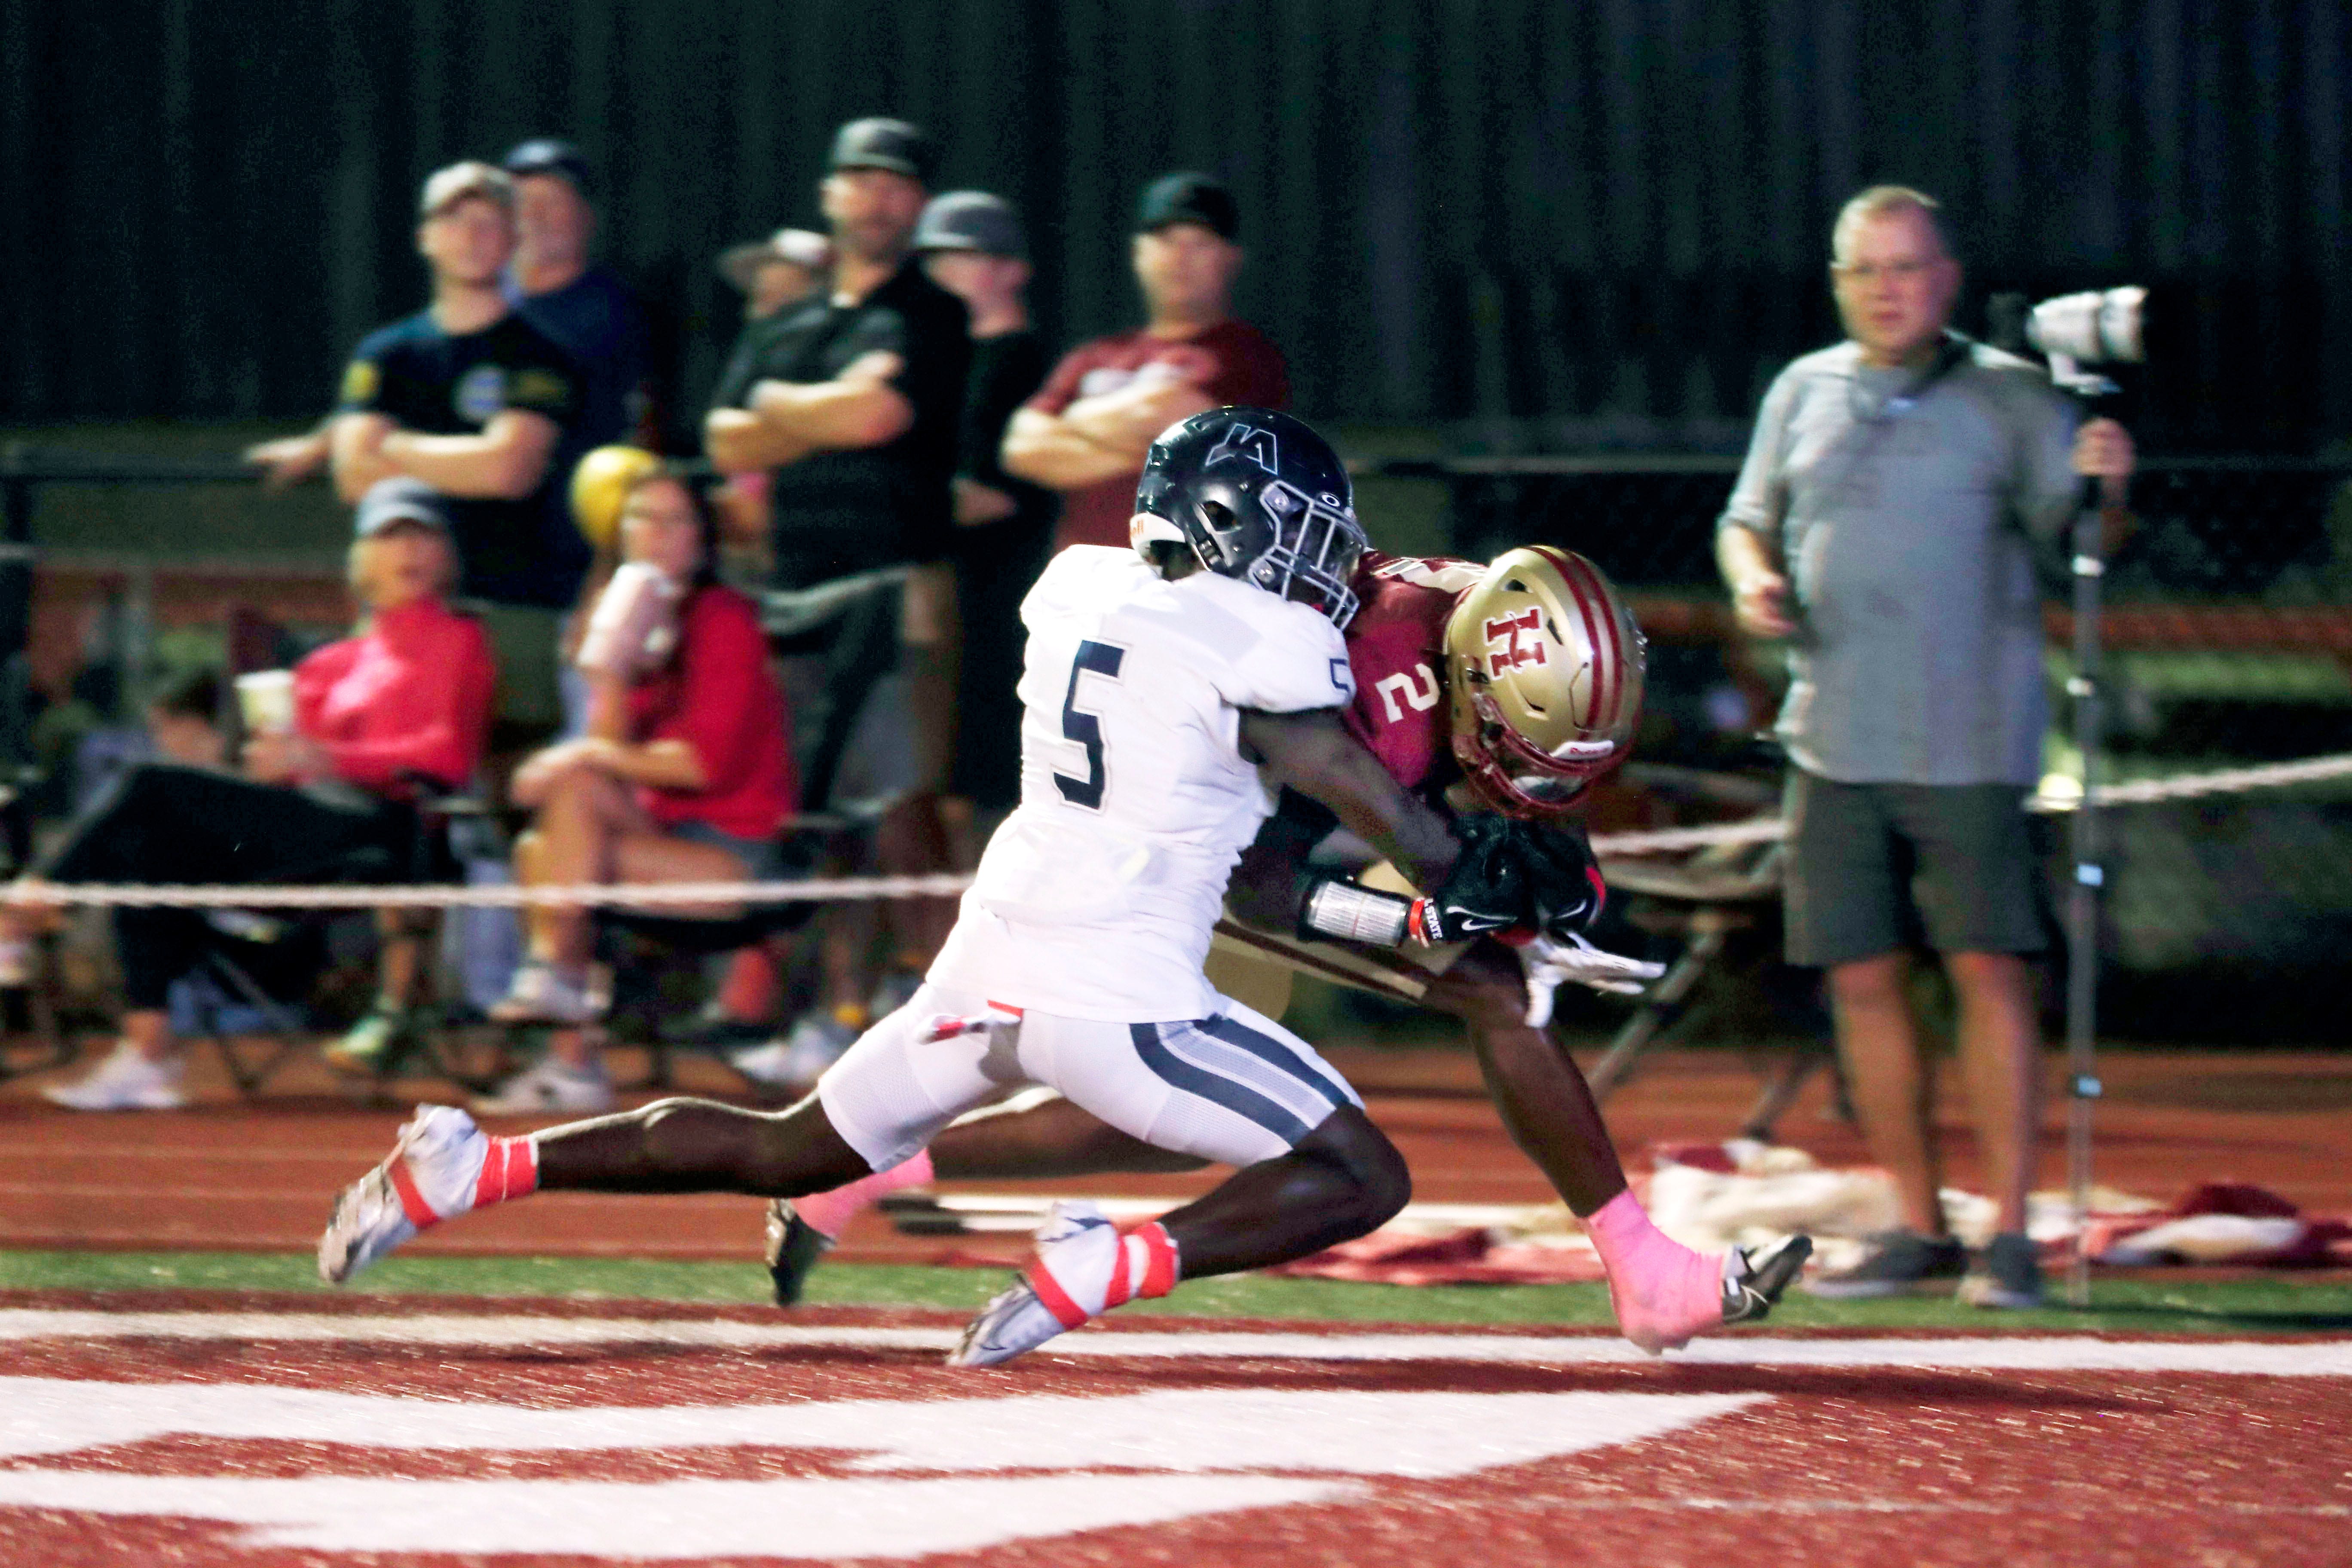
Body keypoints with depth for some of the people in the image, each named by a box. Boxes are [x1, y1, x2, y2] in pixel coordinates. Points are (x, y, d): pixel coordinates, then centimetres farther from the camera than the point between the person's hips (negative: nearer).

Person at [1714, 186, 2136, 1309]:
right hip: (1836, 741, 4)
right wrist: (1754, 578, -1)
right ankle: (1919, 1230, 15)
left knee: (1989, 971, -8)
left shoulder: (2007, 397, 0)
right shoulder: (1805, 393, 12)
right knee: (1863, 979, 5)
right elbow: (1749, 521, 20)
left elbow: (2073, 531, -4)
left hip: (1970, 744, -4)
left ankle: (2011, 1235, -5)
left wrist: (2105, 487, -26)